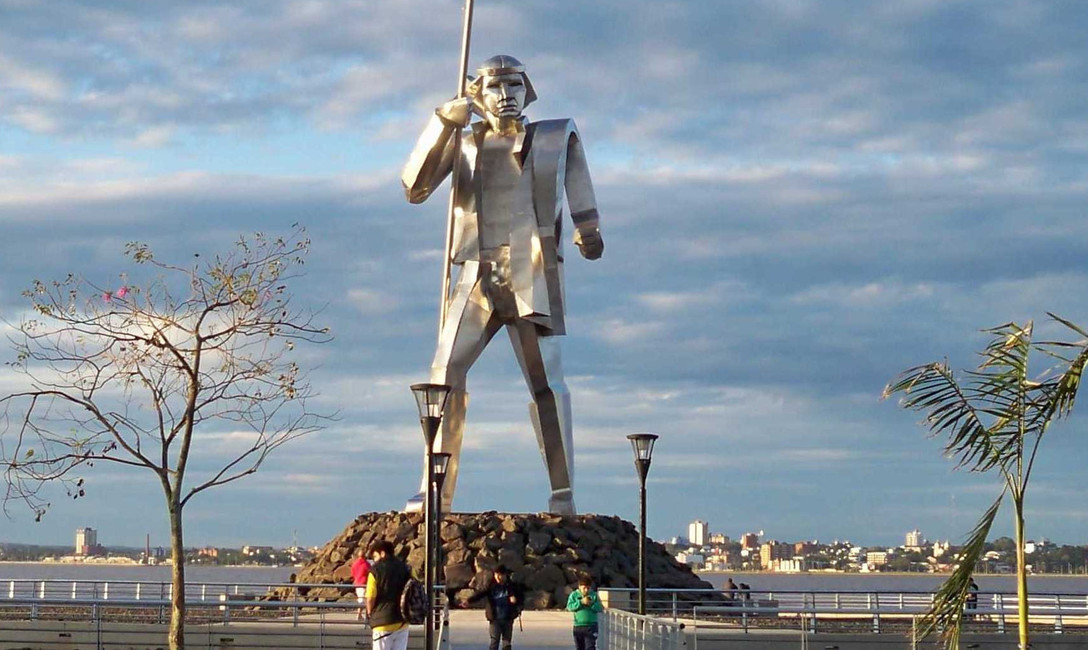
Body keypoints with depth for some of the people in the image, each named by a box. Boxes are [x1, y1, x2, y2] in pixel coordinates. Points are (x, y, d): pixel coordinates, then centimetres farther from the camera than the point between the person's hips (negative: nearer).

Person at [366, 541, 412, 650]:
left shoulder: (376, 569, -8)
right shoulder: (404, 568, 8)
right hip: (402, 621, 5)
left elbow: (371, 598, -11)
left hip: (383, 621, -5)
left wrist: (369, 612, 7)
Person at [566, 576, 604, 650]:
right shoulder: (574, 595, 4)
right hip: (578, 626, 2)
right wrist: (581, 602, -18)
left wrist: (591, 604, -19)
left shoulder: (594, 595, 4)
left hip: (591, 626, -2)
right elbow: (569, 607, -8)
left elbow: (600, 608, -2)